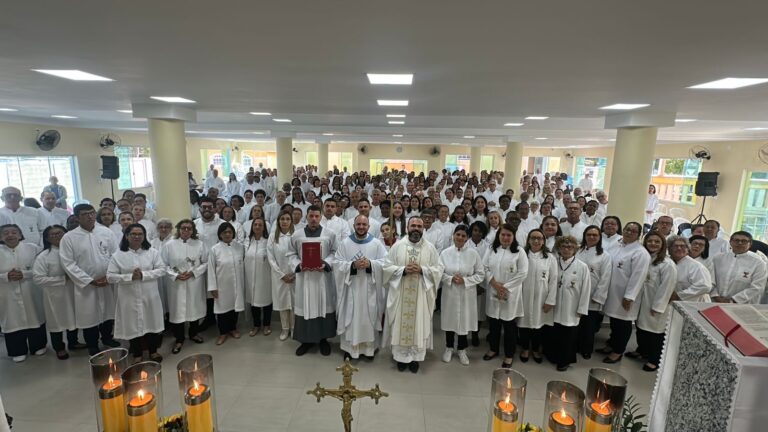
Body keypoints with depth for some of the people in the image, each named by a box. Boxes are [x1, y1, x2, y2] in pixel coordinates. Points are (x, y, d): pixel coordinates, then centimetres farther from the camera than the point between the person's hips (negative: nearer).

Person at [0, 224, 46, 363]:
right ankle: (18, 351, 26)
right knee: (13, 322, 8)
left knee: (35, 319, 12)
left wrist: (24, 274, -19)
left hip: (30, 294, 0)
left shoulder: (32, 248, -3)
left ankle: (38, 346, 30)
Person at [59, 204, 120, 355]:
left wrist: (109, 276, -9)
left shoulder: (106, 232, -2)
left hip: (108, 282, 2)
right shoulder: (68, 237, -7)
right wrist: (90, 281, -13)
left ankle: (107, 337, 38)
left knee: (109, 312, 15)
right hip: (85, 284, -2)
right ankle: (92, 345, 28)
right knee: (89, 316, 9)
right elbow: (68, 263, -9)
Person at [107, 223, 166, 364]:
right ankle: (137, 355, 29)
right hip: (130, 298, -1)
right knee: (133, 325, 10)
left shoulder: (153, 252, 0)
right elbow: (110, 276, -5)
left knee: (152, 323, 12)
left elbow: (161, 270, -4)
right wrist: (130, 277, -19)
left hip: (150, 296, 1)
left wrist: (143, 275, -18)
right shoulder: (118, 255, -3)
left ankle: (153, 351, 31)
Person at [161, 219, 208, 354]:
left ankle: (194, 333, 35)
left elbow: (206, 262, 0)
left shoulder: (199, 244, -1)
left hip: (195, 284, 2)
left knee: (195, 308, 13)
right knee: (177, 310, 4)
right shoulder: (169, 245, -4)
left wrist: (193, 272, -12)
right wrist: (175, 275, -15)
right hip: (176, 284, -1)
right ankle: (179, 339, 21)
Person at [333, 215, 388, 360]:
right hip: (351, 287, 0)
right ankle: (349, 347, 20)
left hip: (370, 288, 0)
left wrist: (370, 264, -18)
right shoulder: (345, 243, 1)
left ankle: (369, 347, 23)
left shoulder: (377, 243, 0)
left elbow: (385, 263, -3)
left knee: (369, 317, 8)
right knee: (351, 317, 5)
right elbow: (338, 264, -3)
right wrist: (353, 265, -19)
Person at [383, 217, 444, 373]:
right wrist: (403, 270, -17)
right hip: (400, 294, 0)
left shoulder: (430, 248, 1)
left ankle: (415, 357, 22)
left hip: (421, 294, 0)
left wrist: (422, 270, -16)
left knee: (419, 325, 7)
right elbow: (387, 267, -2)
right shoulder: (397, 246, 0)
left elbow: (439, 269, 0)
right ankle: (401, 356, 22)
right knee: (401, 324, 6)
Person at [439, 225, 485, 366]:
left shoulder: (473, 253, -7)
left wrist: (465, 280, -16)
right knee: (450, 320, 13)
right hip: (450, 293, 1)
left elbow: (481, 274, -4)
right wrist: (451, 278, -17)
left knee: (464, 321, 11)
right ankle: (449, 348, 35)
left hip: (466, 294, -1)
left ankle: (461, 349, 33)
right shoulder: (445, 253, -4)